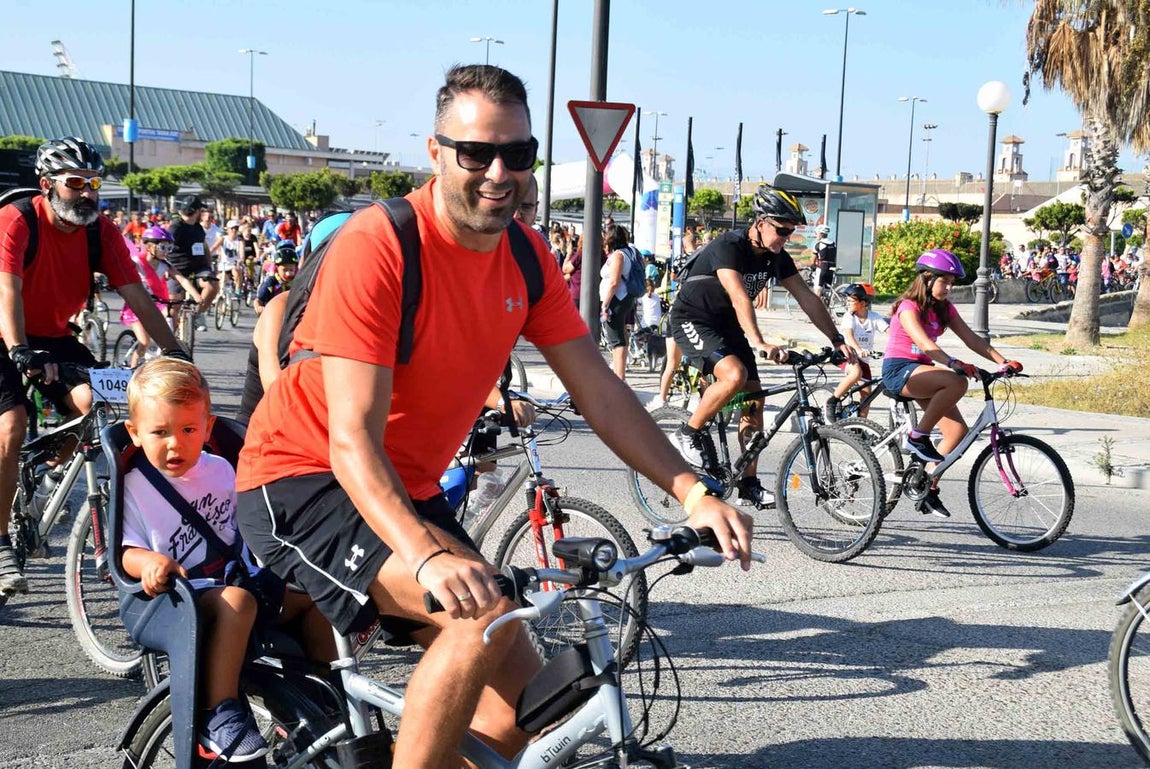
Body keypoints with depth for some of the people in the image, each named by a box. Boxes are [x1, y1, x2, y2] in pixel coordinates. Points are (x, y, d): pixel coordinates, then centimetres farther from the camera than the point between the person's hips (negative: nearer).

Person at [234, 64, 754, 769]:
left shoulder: (526, 260, -2)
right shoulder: (377, 248, -24)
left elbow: (600, 392, 0)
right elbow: (352, 440, -30)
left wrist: (692, 491, -12)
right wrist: (427, 553, -45)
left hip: (411, 492, 7)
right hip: (306, 481, -7)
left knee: (521, 706, 3)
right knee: (485, 613, -29)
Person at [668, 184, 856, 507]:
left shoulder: (777, 258, -2)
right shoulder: (729, 246, -25)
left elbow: (807, 298, 0)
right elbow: (740, 298, -37)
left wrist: (837, 340, -6)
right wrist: (759, 343, -49)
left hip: (726, 323, 8)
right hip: (692, 319, -8)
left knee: (754, 398, -1)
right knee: (735, 374, -31)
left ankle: (748, 484, 5)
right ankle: (688, 434, -11)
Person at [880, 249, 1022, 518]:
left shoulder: (945, 309, 10)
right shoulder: (908, 307, -13)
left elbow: (972, 339, 2)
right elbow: (923, 343, -30)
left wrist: (1003, 361, -12)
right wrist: (954, 363, -44)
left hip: (921, 371, 8)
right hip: (898, 370, -8)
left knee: (958, 430, -7)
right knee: (957, 383, -32)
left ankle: (928, 491, 2)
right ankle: (918, 437, -19)